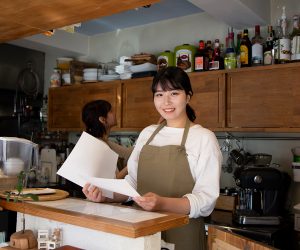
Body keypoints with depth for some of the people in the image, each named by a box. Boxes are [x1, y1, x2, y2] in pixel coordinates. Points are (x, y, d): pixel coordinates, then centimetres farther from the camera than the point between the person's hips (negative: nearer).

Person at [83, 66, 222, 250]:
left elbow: (207, 198, -16)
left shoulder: (204, 138, -10)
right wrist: (105, 195, -11)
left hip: (182, 234, -4)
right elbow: (132, 181, 7)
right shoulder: (147, 133, 6)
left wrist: (162, 203, -31)